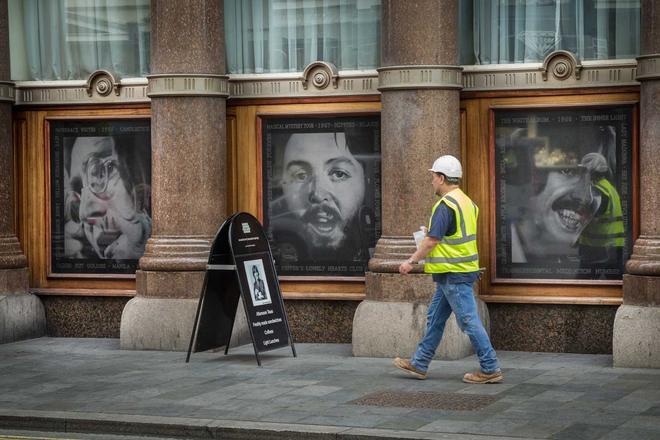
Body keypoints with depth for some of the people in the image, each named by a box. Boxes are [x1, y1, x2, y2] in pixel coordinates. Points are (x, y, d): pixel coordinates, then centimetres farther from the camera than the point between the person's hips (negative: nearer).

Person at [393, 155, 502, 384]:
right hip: (461, 270, 10)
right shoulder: (466, 202, 14)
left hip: (453, 273, -10)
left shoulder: (446, 204, -17)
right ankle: (419, 364, 22)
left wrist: (411, 261, -10)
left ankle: (490, 369, -2)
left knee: (469, 321, -6)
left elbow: (432, 240, -19)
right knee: (435, 319, 16)